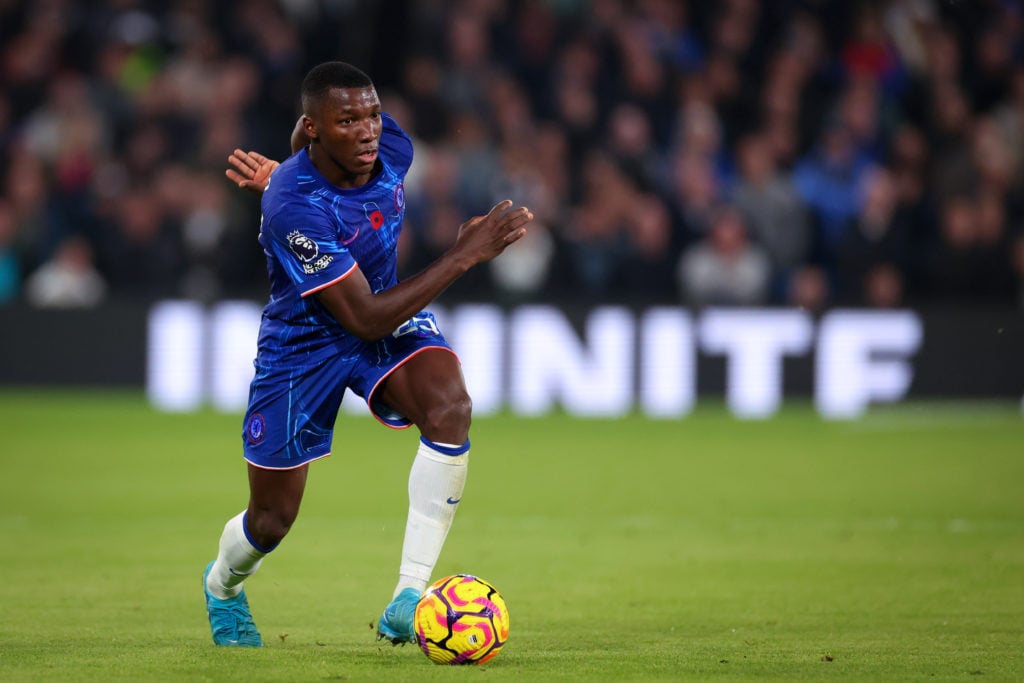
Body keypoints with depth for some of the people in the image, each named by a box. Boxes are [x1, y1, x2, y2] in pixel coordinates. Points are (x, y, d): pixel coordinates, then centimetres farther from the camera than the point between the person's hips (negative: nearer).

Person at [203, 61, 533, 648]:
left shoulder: (391, 145, -17)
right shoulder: (294, 208, -35)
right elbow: (365, 319, -33)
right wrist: (464, 255, -36)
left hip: (392, 316, 4)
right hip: (305, 339, -4)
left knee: (450, 408, -30)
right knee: (272, 521, 7)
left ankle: (409, 600, -25)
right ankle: (223, 587, 47)